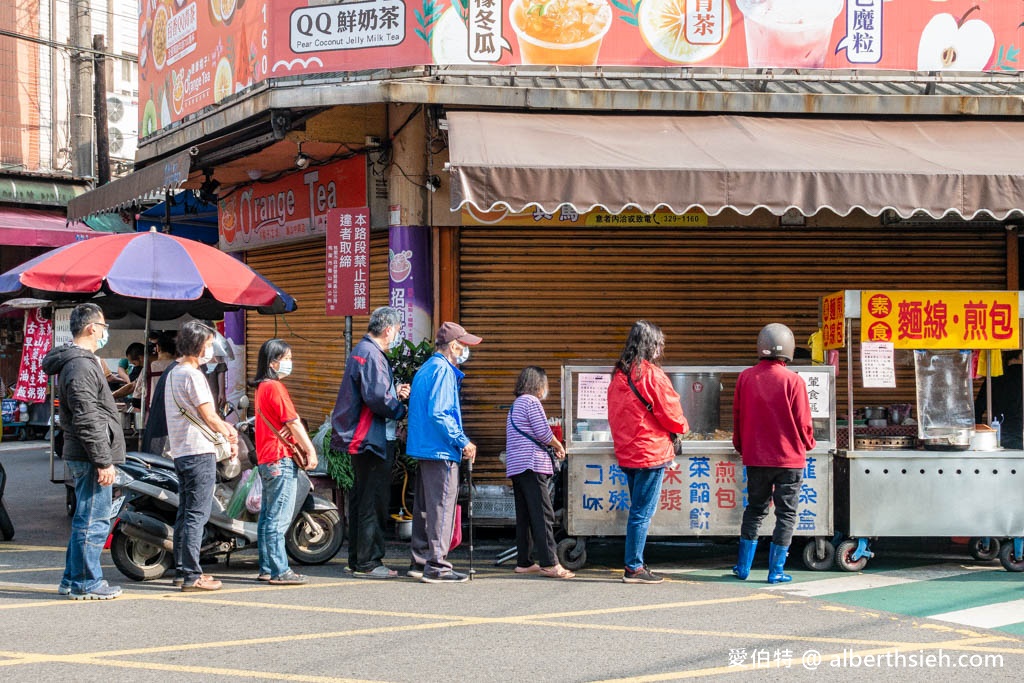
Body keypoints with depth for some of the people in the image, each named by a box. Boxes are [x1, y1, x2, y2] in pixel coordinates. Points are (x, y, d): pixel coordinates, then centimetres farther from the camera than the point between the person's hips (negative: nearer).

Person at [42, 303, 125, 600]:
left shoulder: (83, 362, 18)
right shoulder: (81, 366, -16)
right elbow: (87, 420, -21)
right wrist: (103, 461, -20)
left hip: (83, 456, 11)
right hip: (91, 455, -11)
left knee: (86, 519, 17)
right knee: (93, 521, -5)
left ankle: (72, 579, 24)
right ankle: (86, 583, 2)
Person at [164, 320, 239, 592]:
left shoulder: (174, 373, 17)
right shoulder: (192, 375, -14)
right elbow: (209, 417, -13)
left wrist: (225, 427, 15)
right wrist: (230, 433, 3)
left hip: (180, 452, 10)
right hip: (199, 451, -10)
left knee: (185, 513, 14)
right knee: (197, 515, -8)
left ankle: (181, 570, 19)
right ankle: (191, 576, -8)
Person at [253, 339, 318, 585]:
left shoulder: (261, 387, 16)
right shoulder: (275, 387, -13)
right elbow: (293, 422, -14)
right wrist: (310, 451, -9)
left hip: (266, 459, 10)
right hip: (281, 459, -10)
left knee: (267, 516, 12)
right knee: (278, 519, -9)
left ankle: (266, 568, 16)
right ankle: (280, 571, -8)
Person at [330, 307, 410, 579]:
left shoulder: (361, 351, 17)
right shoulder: (372, 355, -16)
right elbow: (377, 398, -25)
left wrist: (395, 394, 14)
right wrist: (400, 410, -9)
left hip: (359, 439, 11)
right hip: (371, 441, -11)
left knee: (360, 500, 16)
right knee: (374, 503, -6)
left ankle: (357, 559, 23)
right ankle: (368, 562, -2)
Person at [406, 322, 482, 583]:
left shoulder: (424, 369, 17)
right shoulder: (443, 370, -13)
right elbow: (439, 414, -21)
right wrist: (464, 442, -17)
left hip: (422, 448, 10)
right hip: (441, 451, -10)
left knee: (424, 507, 14)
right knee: (441, 508, -6)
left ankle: (420, 561, 21)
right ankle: (436, 566, -5)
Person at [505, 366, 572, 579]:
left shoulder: (515, 405, 23)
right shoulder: (531, 401, -6)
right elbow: (544, 433, -11)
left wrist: (552, 446, 23)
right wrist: (559, 446, 6)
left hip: (515, 467, 10)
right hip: (531, 466, -10)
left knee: (524, 516, 10)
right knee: (543, 515, -11)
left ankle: (523, 562, 11)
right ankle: (548, 563, -15)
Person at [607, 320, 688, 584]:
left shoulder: (619, 375, 10)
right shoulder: (652, 375, -14)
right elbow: (671, 415, -9)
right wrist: (682, 426, 11)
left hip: (626, 452, 8)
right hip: (651, 452, -8)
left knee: (638, 510, 16)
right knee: (643, 513, -3)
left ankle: (635, 564, 19)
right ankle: (634, 568, -1)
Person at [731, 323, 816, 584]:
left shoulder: (745, 377, -3)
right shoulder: (793, 381, -13)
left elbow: (737, 416, 6)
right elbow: (803, 421, -7)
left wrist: (741, 446, 22)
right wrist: (807, 444, 14)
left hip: (756, 457, 3)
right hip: (789, 458, -3)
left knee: (754, 509, 17)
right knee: (786, 514, 6)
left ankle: (743, 567, 19)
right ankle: (776, 571, 6)